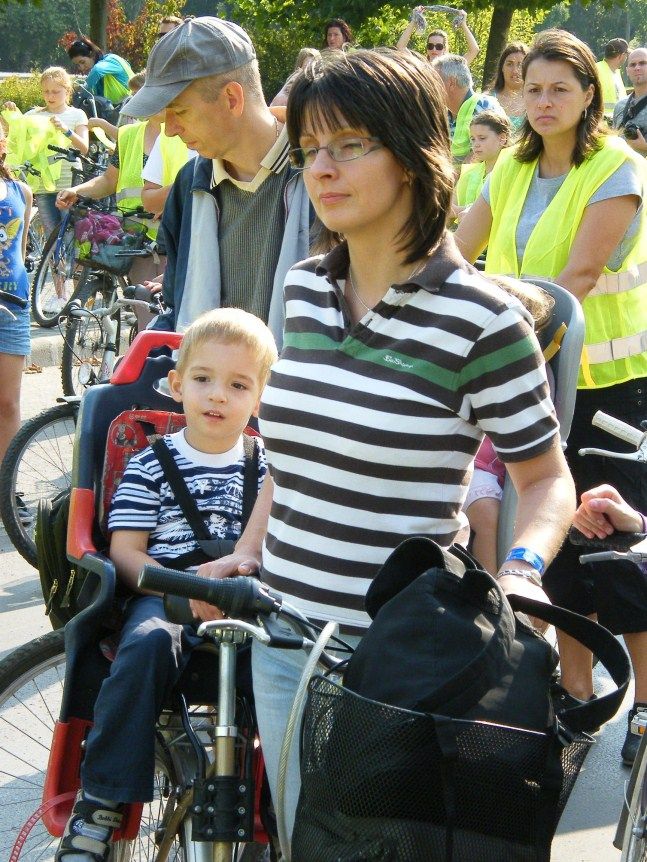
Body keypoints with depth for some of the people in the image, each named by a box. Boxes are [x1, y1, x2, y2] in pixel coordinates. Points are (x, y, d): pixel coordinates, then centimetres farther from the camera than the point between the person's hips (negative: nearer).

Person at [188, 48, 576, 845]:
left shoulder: (479, 317, -13)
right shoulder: (303, 289, 5)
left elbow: (547, 479, -5)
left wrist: (520, 572, -23)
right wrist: (246, 552, 8)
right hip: (285, 637, 6)